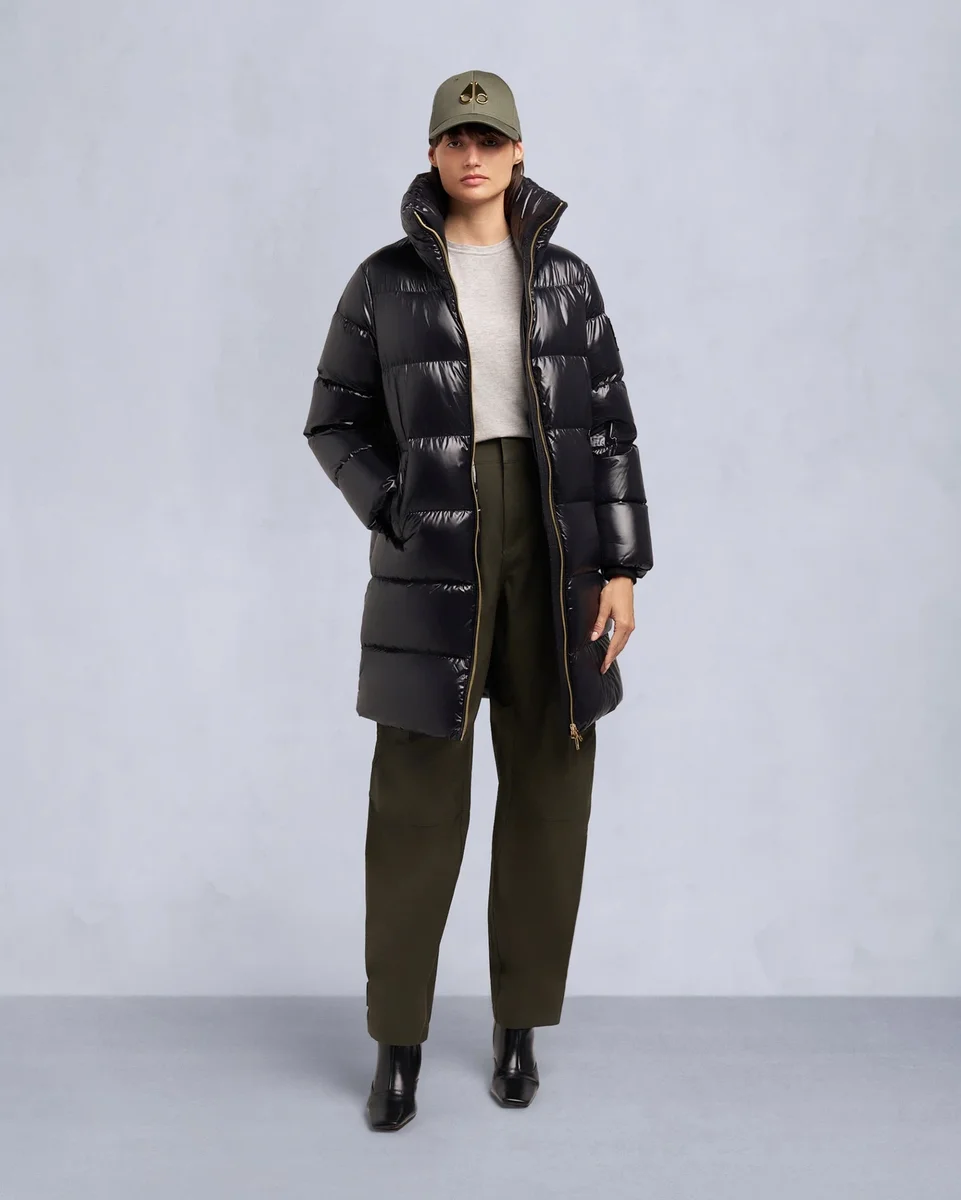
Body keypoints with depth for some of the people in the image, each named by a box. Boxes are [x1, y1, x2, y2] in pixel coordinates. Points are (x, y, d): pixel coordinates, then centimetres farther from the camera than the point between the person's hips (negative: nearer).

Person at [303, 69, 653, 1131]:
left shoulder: (566, 279, 8)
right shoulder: (385, 280, 3)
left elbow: (609, 427, 5)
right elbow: (335, 422, 7)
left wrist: (621, 568, -3)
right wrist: (400, 520, -8)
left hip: (556, 546, 2)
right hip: (433, 559, -2)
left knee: (548, 786, 4)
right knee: (416, 798, -2)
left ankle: (520, 1025, 20)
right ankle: (397, 1041, 13)